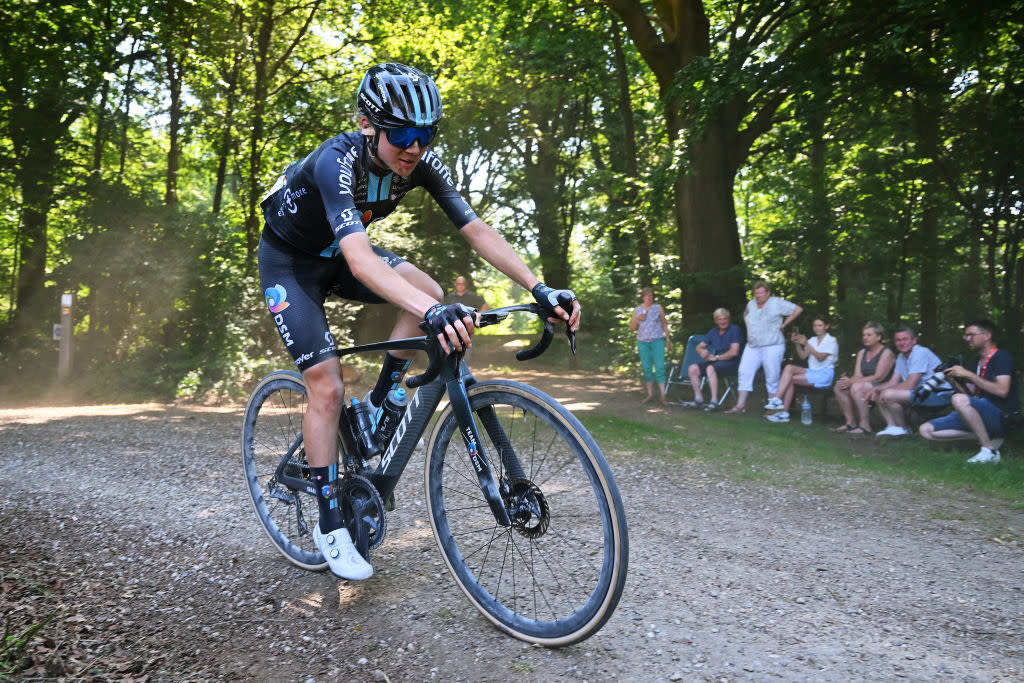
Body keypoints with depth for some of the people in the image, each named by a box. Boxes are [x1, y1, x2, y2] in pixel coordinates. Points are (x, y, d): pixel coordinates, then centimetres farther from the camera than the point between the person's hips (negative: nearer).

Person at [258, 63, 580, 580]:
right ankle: (329, 527, 2)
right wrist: (432, 315, -65)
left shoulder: (421, 164, -19)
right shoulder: (336, 161, -36)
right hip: (289, 260, -5)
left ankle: (377, 406, -1)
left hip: (336, 253, 5)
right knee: (327, 387, -14)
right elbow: (360, 260, -50)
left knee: (429, 294, -21)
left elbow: (476, 230, -22)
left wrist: (539, 289, -35)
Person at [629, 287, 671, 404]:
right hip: (643, 342, 2)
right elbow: (632, 328, 12)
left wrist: (667, 339, 5)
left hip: (657, 341, -2)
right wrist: (637, 319, -7)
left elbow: (664, 324, 11)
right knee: (646, 368, 3)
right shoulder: (637, 310, 11)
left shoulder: (658, 307, 8)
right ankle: (650, 394, 9)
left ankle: (663, 395, -10)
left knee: (660, 367, -9)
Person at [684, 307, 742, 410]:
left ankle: (714, 402, -34)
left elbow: (734, 352, -17)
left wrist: (716, 357, -9)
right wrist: (702, 351, -8)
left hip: (730, 362, -7)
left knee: (710, 368, -36)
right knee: (692, 368, -12)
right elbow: (699, 347, 17)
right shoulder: (713, 331, 13)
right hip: (715, 360, 7)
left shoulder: (735, 329, -8)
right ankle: (698, 399, -6)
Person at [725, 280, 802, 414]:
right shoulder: (751, 304, 12)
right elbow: (746, 315, 33)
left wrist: (783, 324, -5)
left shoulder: (777, 303, -5)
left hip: (772, 347, -5)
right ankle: (741, 405, -1)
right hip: (752, 346, 5)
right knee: (744, 372, -4)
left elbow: (798, 309, -5)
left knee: (772, 377, -1)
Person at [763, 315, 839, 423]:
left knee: (791, 379, -24)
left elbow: (821, 357, -15)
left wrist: (806, 344, -23)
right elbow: (803, 356, 8)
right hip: (812, 371, 6)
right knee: (789, 367, -22)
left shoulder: (831, 341, 0)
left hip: (824, 374, -6)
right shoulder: (812, 340, 18)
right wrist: (797, 343, -7)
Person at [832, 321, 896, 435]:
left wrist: (852, 382, -23)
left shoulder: (886, 353, -9)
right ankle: (850, 422, -9)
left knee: (857, 387, -33)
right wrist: (848, 380, -21)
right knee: (839, 387, -13)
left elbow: (878, 377, -18)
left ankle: (865, 426, -28)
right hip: (866, 386, 8)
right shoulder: (862, 353, 14)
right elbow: (858, 375, 4)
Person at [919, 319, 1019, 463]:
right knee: (926, 430, -5)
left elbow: (1002, 391, -21)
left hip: (1003, 417, -8)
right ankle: (988, 437, -5)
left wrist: (968, 375, -20)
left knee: (959, 399, -37)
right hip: (983, 413, 8)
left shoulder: (1002, 357, -7)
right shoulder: (978, 361, 18)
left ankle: (990, 450, -24)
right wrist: (958, 379, -2)